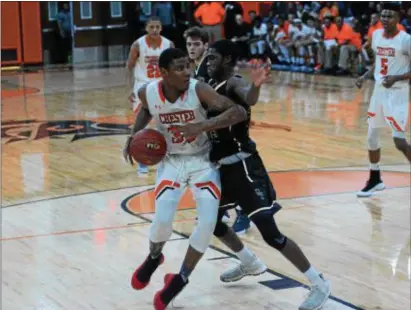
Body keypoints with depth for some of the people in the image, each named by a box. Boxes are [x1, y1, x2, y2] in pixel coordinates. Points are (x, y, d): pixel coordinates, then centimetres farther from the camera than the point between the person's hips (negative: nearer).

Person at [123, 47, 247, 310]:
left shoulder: (199, 90, -25)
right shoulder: (148, 92, -15)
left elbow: (239, 112, -32)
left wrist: (203, 126, -41)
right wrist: (134, 134, -2)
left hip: (203, 161, -1)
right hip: (172, 161, 1)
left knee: (208, 223, -15)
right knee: (162, 220, -14)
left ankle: (180, 280, 8)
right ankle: (153, 258, 24)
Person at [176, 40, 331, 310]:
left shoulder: (234, 83, -15)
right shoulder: (211, 86, 13)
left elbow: (250, 99, -39)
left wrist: (256, 85, -61)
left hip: (244, 166, -10)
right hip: (224, 167, 10)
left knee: (271, 234, -12)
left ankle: (320, 285, -2)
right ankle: (250, 263, 43)